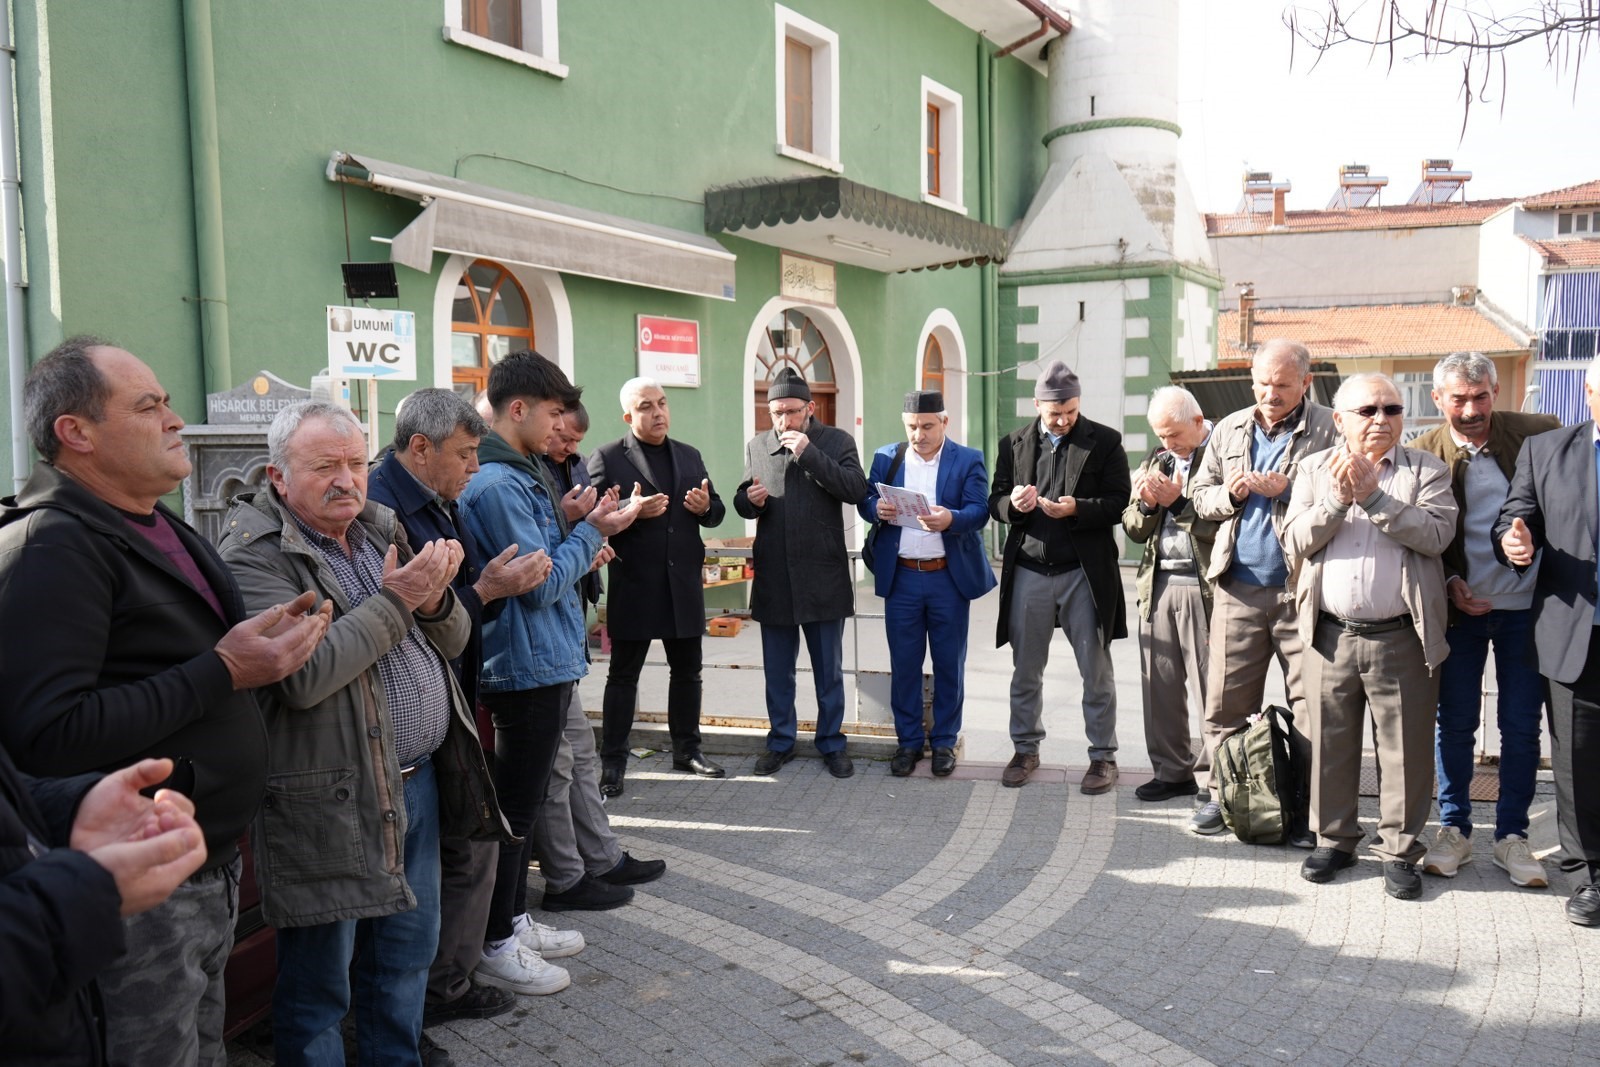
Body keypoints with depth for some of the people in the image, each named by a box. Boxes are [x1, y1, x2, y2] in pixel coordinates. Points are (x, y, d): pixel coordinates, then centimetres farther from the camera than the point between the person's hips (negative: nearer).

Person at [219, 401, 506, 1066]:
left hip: (420, 780, 7)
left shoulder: (383, 530, 10)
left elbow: (452, 641, 11)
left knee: (409, 951, 20)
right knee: (320, 980, 8)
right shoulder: (255, 555, -12)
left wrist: (434, 598, -11)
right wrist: (395, 600, -20)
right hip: (332, 803, -7)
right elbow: (302, 675, -25)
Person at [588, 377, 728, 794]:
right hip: (633, 585, -5)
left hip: (683, 584, 5)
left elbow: (716, 511, 15)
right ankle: (612, 761, 11)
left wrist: (706, 506, -7)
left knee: (686, 670, 14)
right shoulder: (606, 458, -4)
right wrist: (631, 511, -26)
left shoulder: (689, 456, 12)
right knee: (623, 675, 3)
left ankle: (686, 749, 29)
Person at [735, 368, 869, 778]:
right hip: (773, 577, 3)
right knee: (777, 670, 12)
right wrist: (749, 500, -11)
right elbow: (742, 502, 13)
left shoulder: (836, 441, -1)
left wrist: (810, 454, -19)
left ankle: (832, 743, 23)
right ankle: (781, 741, 26)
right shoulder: (756, 446, 7)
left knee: (829, 670, 9)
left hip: (823, 575, -2)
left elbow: (856, 489, -15)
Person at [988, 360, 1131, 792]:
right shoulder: (1013, 444, 9)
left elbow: (1120, 502, -6)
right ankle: (1025, 749, 24)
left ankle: (1103, 755, 15)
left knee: (1096, 669, 5)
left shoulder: (1104, 442, 0)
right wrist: (1012, 503, -14)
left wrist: (1077, 508, -21)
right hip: (1028, 572, 3)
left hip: (1084, 572, -2)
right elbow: (995, 502, 9)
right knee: (1026, 669, 11)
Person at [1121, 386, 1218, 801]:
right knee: (1159, 685, 10)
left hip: (1204, 588, -7)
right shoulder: (1157, 459, 17)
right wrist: (1147, 503, -3)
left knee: (1213, 688, -2)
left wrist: (1179, 502, -14)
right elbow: (1133, 528, 17)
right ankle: (1172, 771, 22)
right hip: (1158, 584, 7)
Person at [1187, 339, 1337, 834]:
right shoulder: (1229, 429, 13)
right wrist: (1228, 494, -2)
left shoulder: (1329, 430, -2)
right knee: (1225, 700, 8)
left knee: (1311, 705, 2)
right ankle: (1221, 793, 20)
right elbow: (1200, 492, 18)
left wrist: (1285, 489, -17)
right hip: (1238, 588, 4)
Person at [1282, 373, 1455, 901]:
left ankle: (1400, 850, 19)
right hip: (1330, 636, 2)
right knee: (1330, 744, 10)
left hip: (1402, 639, -1)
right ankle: (1334, 839, 26)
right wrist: (1336, 499, -15)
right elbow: (1294, 542, -2)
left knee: (1405, 749, 4)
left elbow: (1436, 534, -12)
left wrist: (1373, 495, -17)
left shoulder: (1426, 470, 4)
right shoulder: (1314, 469, 8)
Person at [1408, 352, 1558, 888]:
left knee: (1521, 727, 7)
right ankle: (1454, 830, 20)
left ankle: (1511, 836, 20)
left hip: (1526, 607, 0)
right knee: (1454, 723, 6)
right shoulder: (1422, 455, -4)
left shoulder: (1539, 434, -5)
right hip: (1458, 607, 0)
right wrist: (1449, 584, -10)